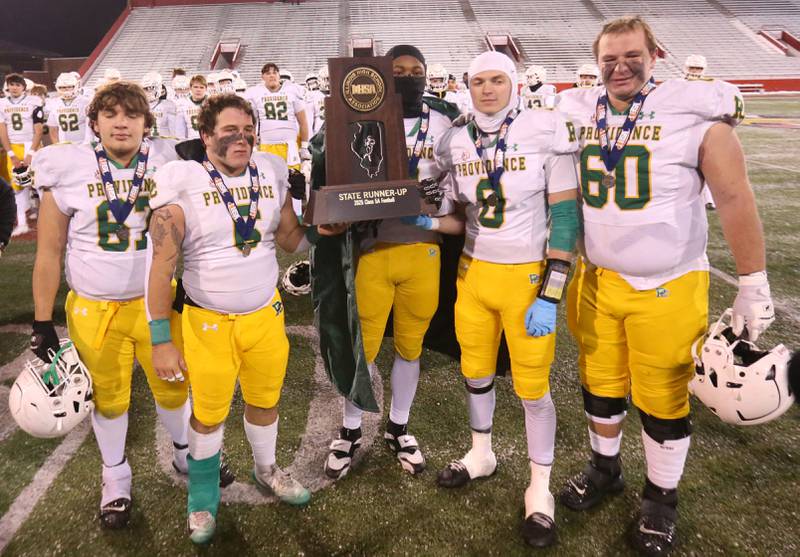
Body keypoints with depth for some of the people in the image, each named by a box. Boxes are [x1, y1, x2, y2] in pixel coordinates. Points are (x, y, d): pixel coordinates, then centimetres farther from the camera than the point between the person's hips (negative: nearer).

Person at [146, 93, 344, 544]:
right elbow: (162, 265, -14)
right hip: (209, 322, -3)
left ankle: (267, 471, 46)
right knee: (209, 414, 12)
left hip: (266, 313, 4)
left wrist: (319, 231, -12)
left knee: (265, 400, 19)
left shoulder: (272, 173, -2)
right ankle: (203, 497, 37)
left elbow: (289, 238, 8)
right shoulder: (183, 184, -15)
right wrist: (162, 340, -13)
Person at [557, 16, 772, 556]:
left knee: (663, 399, 9)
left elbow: (734, 196, -8)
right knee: (600, 385, 18)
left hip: (667, 288, -4)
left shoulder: (695, 112, -11)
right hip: (596, 281, 4)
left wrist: (754, 284, -7)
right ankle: (605, 468, 41)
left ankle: (662, 497, 31)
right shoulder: (578, 114, 0)